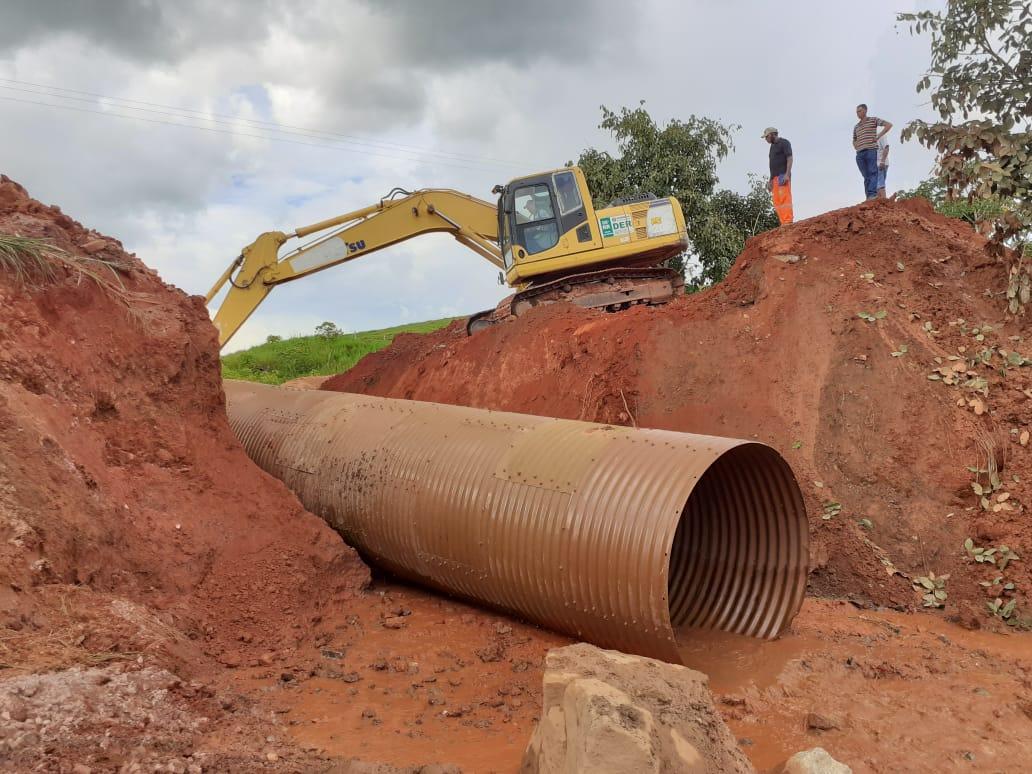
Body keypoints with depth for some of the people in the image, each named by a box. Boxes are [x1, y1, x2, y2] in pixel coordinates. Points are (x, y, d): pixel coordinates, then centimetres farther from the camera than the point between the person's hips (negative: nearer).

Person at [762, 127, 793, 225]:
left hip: (783, 176, -8)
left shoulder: (784, 143, 0)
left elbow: (789, 158, -9)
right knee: (776, 201, 1)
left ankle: (788, 222, -21)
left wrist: (787, 174, -20)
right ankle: (783, 224, -1)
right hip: (775, 177, 8)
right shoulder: (772, 146, 24)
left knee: (784, 198, -16)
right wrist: (770, 180, 21)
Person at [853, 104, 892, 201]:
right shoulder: (856, 127, 23)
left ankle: (872, 194, -28)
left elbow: (889, 125, 1)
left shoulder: (873, 120, 8)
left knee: (873, 173, -16)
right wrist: (856, 147, 13)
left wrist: (878, 136, -6)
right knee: (866, 176, 1)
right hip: (859, 153, 5)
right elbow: (854, 140, 36)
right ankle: (869, 197, -3)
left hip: (871, 150, -5)